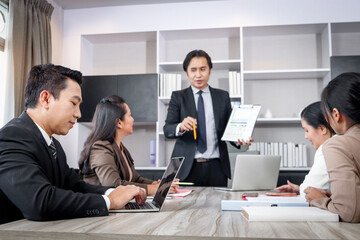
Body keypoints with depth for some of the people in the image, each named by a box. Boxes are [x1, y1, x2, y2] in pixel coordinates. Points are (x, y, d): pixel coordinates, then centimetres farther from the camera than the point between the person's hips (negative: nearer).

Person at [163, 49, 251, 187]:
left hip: (216, 167, 1)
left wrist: (239, 140, -11)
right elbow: (167, 130, -4)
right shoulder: (178, 97, 6)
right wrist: (181, 127, -25)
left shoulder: (223, 96, 10)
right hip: (187, 167, -1)